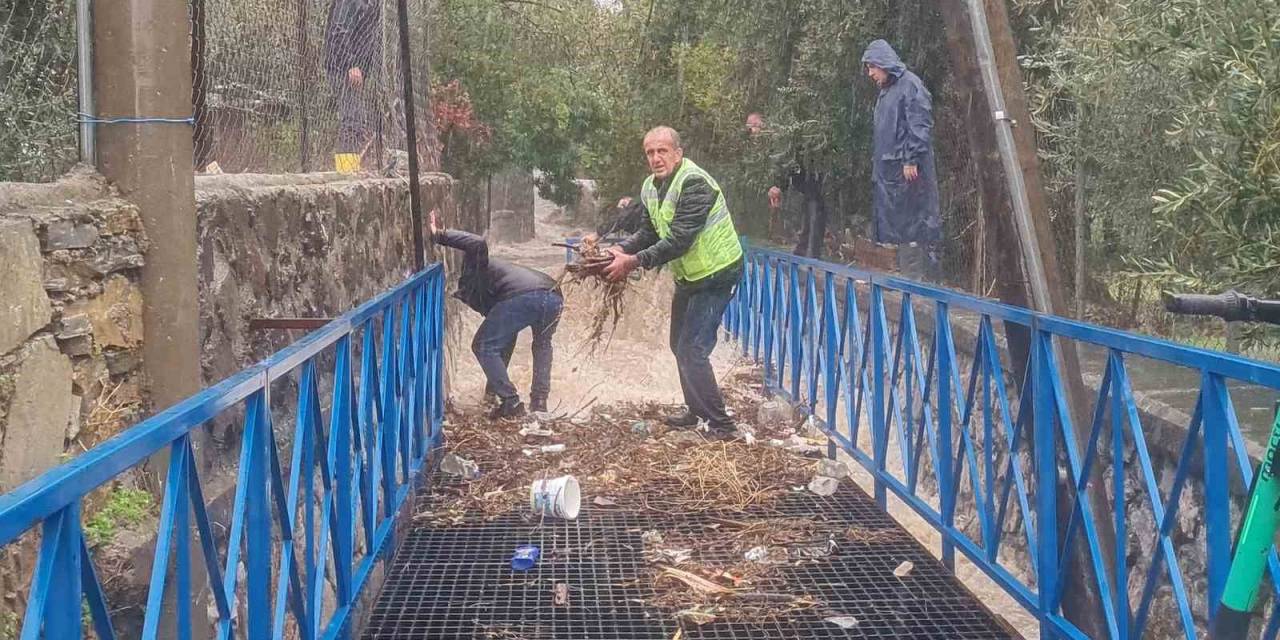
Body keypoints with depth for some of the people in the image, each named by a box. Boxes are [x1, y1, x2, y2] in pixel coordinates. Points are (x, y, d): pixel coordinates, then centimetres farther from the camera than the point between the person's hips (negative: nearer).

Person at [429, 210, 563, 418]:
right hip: (554, 295, 8)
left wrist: (441, 235, 5)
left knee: (483, 346, 11)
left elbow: (478, 244, -3)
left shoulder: (471, 270, 25)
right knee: (542, 344, 36)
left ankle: (511, 403, 7)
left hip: (524, 296, -8)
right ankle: (539, 400, 29)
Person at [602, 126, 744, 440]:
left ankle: (721, 425, -6)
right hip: (688, 275, 10)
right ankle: (697, 410, 35)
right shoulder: (651, 187, 3)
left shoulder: (694, 183, -26)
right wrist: (620, 250, -13)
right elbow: (649, 232, 5)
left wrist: (635, 262, -34)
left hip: (716, 273, -10)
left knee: (692, 349, -14)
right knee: (680, 345, 19)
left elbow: (679, 240, -32)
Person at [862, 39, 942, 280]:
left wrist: (911, 160, -20)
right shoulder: (885, 91, 19)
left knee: (915, 222, -7)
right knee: (898, 224, 9)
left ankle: (921, 277, -6)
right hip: (888, 170, 9)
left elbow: (920, 125, -15)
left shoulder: (910, 84, -8)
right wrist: (877, 166, 18)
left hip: (908, 170, -9)